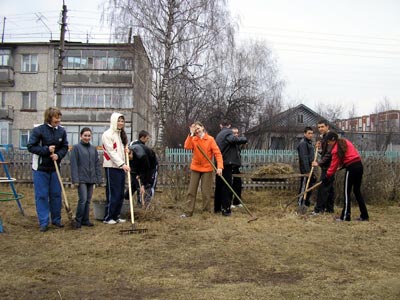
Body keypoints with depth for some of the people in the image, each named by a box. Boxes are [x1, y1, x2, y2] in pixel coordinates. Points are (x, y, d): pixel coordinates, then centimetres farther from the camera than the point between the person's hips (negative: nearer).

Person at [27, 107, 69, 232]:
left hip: (55, 167, 4)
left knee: (56, 194, 10)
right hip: (41, 168, -3)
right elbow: (31, 147, -10)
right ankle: (43, 222, 8)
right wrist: (47, 149, -19)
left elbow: (65, 147, 6)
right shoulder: (38, 130, -12)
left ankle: (56, 219, 23)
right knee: (41, 196, 0)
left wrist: (58, 155, -14)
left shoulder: (62, 131, -2)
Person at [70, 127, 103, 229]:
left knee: (88, 200, 9)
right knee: (83, 199, -11)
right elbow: (74, 164, -7)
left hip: (91, 178, 5)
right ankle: (78, 220, 2)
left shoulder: (93, 149, 12)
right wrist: (75, 179, -13)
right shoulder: (76, 147, -3)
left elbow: (97, 164, 14)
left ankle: (85, 220, 17)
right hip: (81, 179, -5)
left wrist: (99, 178, 9)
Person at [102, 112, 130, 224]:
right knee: (112, 193, -5)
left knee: (120, 194, 9)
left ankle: (116, 216, 17)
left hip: (121, 167, 8)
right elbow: (111, 152, -16)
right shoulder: (107, 134, -9)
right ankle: (108, 217, 3)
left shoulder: (122, 134, 17)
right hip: (111, 167, -8)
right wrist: (122, 164, -21)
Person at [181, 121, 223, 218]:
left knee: (206, 191, 4)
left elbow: (217, 153, -12)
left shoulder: (210, 139, -7)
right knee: (191, 190, 4)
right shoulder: (193, 139, 2)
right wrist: (191, 134, -18)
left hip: (207, 169, -2)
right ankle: (188, 211, 7)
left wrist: (219, 166, -23)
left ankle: (206, 211, 15)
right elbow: (187, 147, -18)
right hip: (195, 168, 3)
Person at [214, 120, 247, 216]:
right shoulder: (228, 133, -9)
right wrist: (243, 138, -5)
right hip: (227, 164, -8)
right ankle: (226, 209, -3)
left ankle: (217, 207, 23)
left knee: (219, 186, 15)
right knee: (227, 186, -4)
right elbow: (236, 140, -24)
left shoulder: (219, 135, 17)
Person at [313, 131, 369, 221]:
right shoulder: (345, 142, 15)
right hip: (359, 166, 8)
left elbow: (334, 165, -6)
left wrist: (327, 177, 0)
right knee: (357, 191, 14)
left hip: (351, 168, -8)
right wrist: (342, 164, 15)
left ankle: (345, 216, 1)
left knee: (347, 192, 0)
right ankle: (364, 215, 15)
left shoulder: (336, 149, -8)